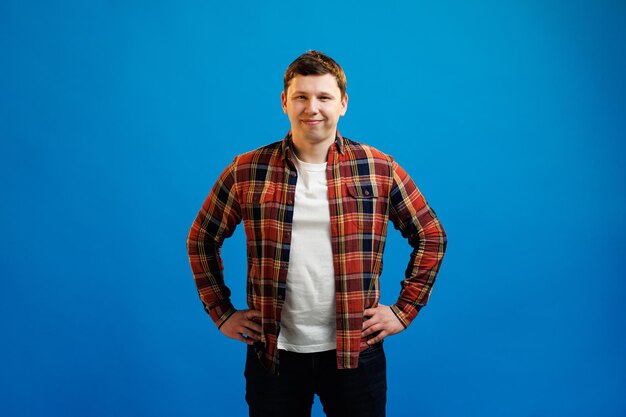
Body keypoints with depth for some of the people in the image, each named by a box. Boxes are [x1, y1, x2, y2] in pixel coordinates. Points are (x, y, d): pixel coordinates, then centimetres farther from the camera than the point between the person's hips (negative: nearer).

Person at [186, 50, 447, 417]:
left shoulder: (379, 169, -2)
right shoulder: (246, 172, -2)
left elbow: (431, 237, 6)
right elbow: (202, 240, 9)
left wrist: (404, 310, 2)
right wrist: (222, 313, 5)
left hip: (355, 351, 0)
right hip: (274, 353, 1)